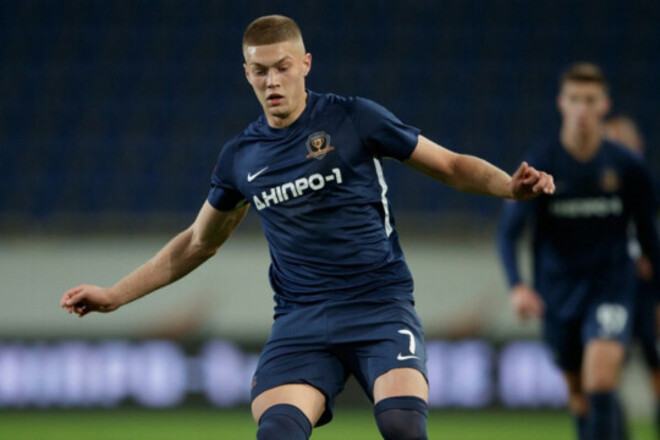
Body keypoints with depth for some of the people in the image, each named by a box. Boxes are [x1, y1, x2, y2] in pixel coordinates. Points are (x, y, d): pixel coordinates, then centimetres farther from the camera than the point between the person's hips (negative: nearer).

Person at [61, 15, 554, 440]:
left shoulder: (354, 119, 0)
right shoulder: (241, 157, 11)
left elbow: (452, 166, 6)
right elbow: (198, 242, 26)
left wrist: (512, 186, -14)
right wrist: (114, 295, 24)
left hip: (380, 305, -3)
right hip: (301, 319, 3)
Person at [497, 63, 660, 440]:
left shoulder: (627, 167, -4)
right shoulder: (541, 165, -6)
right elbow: (509, 231, -9)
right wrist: (517, 286, -25)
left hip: (611, 285, -2)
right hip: (559, 293, 2)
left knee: (600, 382, -22)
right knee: (579, 395, 10)